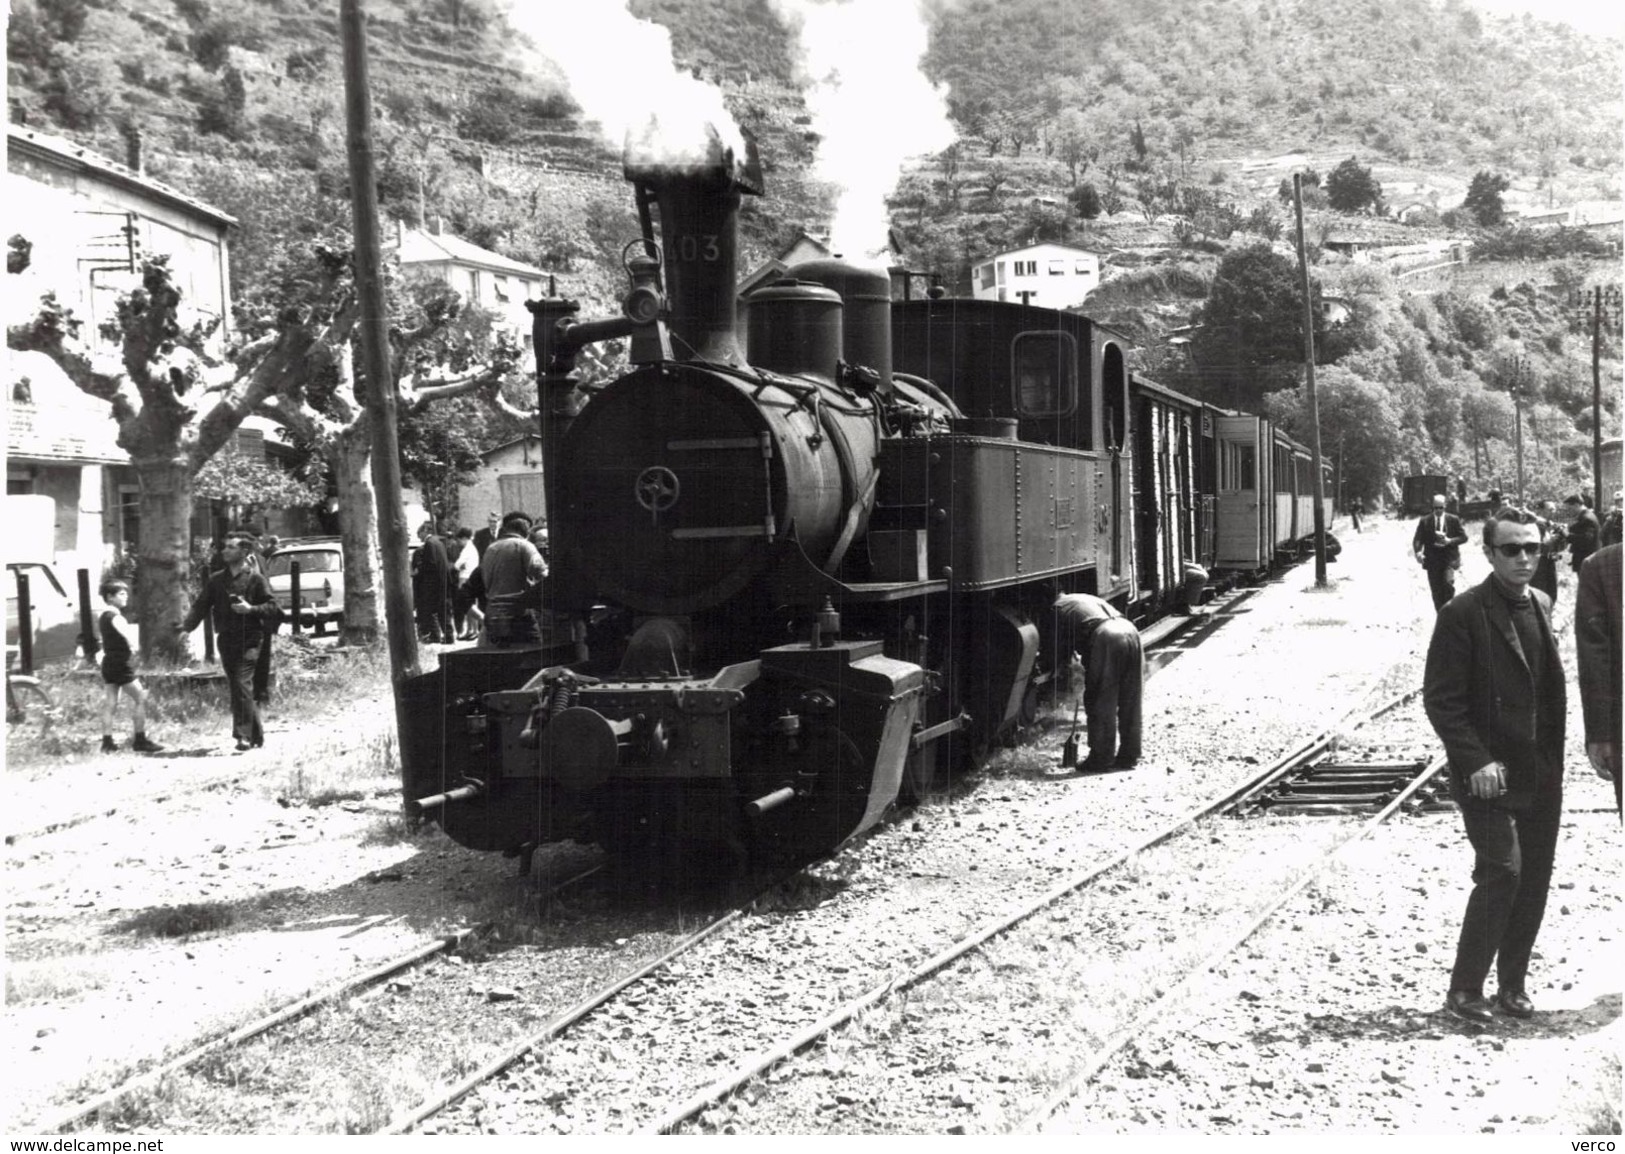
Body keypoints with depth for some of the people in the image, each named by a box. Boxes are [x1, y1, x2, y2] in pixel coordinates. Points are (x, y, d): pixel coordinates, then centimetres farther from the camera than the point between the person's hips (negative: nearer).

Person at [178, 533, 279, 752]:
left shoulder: (255, 579, -1)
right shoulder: (216, 579, 11)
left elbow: (273, 608, -4)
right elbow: (201, 604, 6)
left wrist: (251, 609, -19)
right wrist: (187, 625, -9)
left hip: (248, 639, -5)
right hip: (226, 640, 5)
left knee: (242, 685, -16)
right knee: (235, 687, 8)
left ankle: (244, 736, -14)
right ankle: (256, 734, 18)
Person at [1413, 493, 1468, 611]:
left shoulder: (1454, 520, 5)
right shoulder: (1425, 521, 4)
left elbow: (1463, 537, 5)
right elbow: (1417, 539, 0)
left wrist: (1450, 541, -13)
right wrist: (1418, 551, -21)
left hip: (1449, 558, -1)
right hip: (1432, 560, 1)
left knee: (1448, 582, -20)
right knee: (1436, 591, 2)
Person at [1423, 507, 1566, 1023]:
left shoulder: (1540, 606, 11)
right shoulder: (1463, 615, -11)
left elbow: (1551, 689, 16)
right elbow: (1441, 699, -12)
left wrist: (1554, 760, 10)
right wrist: (1476, 762, -18)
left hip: (1540, 776, 7)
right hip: (1489, 775, -6)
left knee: (1535, 879, 8)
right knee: (1502, 871, -13)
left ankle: (1512, 984, 21)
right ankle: (1464, 989, -2)